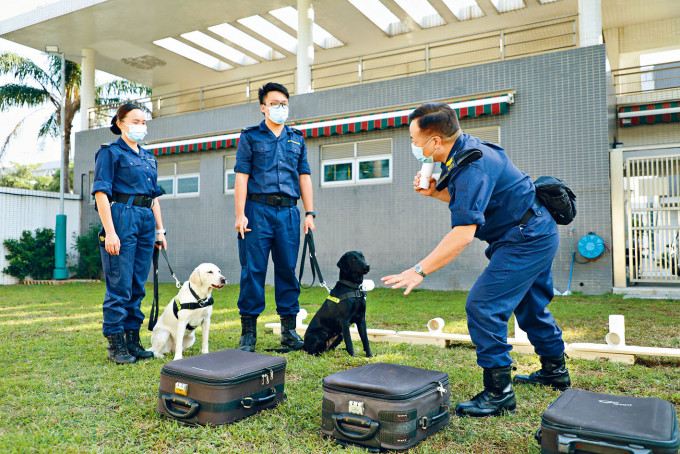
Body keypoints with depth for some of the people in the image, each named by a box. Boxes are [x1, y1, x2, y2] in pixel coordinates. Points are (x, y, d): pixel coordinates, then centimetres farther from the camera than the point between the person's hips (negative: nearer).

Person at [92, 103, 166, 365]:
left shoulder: (148, 158, 20)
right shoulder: (110, 152, -1)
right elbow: (101, 193, -8)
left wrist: (160, 229, 15)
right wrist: (110, 232, -17)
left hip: (146, 220, 7)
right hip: (122, 217, -7)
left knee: (138, 286, 9)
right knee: (120, 286, -4)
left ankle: (132, 340, 18)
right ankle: (115, 344, 6)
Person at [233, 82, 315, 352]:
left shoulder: (297, 139, 18)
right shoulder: (250, 137, 7)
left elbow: (304, 177, 15)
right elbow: (241, 177, 0)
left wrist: (310, 213, 5)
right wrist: (240, 215, -10)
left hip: (288, 211, 3)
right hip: (258, 209, -3)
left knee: (288, 269, 5)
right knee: (253, 270, -2)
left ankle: (289, 331, 14)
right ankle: (248, 332, 7)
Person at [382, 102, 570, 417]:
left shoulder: (472, 166, -27)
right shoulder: (465, 151, 4)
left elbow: (463, 234, -33)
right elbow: (466, 199, 19)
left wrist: (419, 271, -33)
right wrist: (435, 191, -1)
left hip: (525, 240, -11)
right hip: (537, 236, 11)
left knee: (482, 306, -14)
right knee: (531, 306, 23)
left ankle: (498, 394, -5)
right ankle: (555, 371, 42)